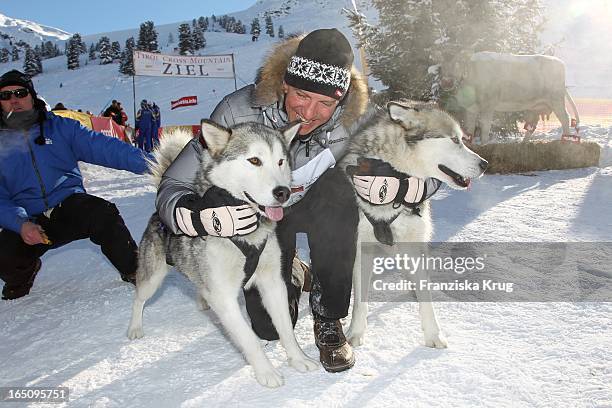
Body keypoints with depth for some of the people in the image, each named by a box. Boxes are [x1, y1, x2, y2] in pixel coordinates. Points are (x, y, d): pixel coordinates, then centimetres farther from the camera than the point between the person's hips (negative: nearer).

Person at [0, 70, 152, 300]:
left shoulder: (60, 127, 6)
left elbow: (103, 147, -8)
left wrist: (147, 163, -23)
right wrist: (21, 224, -20)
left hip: (70, 205, -1)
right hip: (28, 220, 1)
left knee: (103, 212, -31)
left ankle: (133, 271, -11)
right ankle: (22, 276, 16)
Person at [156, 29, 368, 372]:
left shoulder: (351, 122, -27)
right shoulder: (238, 112, -32)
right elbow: (172, 186, -27)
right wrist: (201, 217, -50)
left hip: (315, 203, 1)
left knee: (337, 193, -35)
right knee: (270, 326, -6)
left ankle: (328, 317, -17)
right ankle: (289, 278, 31)